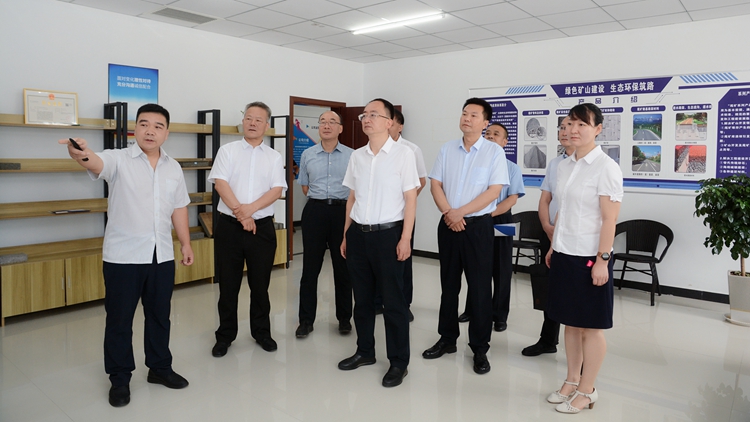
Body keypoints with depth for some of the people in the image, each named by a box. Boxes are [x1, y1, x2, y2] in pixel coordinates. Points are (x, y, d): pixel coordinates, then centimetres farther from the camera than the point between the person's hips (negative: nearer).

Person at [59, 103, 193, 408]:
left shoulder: (173, 167, 8)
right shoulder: (118, 159, -6)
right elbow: (96, 163, -29)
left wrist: (185, 243, 12)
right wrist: (81, 154, -52)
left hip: (162, 256, 4)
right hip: (123, 256, -4)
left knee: (159, 315, 16)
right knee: (119, 319, 8)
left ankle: (160, 368, 32)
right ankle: (120, 378, 24)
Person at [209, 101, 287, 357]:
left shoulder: (274, 157, 7)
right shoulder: (227, 151, 4)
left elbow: (277, 190, -4)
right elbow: (220, 183, -8)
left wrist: (249, 209, -17)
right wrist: (239, 213, -16)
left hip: (262, 227, 1)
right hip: (229, 226, -1)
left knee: (260, 284, 10)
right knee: (228, 284, 8)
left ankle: (261, 332, 26)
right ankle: (225, 336, 22)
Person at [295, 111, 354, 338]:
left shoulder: (351, 155, 0)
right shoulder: (307, 155, 7)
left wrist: (337, 200, 7)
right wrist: (321, 200, 12)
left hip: (342, 211, -1)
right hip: (315, 211, 1)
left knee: (343, 267, 8)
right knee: (310, 267, 4)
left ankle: (344, 318, 22)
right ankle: (306, 320, 15)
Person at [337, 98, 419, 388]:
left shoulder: (402, 154, -6)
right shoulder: (356, 156, 9)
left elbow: (410, 198, -6)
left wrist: (405, 239, -11)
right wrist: (346, 235, 13)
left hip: (388, 234, -5)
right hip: (358, 233, 5)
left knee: (393, 300, 4)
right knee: (362, 298, 15)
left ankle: (399, 362, 18)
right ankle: (365, 351, 32)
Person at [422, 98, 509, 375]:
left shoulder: (494, 151, -4)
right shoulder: (447, 149, 7)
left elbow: (494, 191, -11)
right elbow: (435, 184, 5)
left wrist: (460, 213, -14)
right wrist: (448, 213, -11)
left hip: (477, 226, -4)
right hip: (448, 224, 4)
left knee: (480, 288, 2)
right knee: (448, 284, 13)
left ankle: (480, 349, 16)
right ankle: (447, 339, 28)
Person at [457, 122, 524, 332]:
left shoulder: (512, 168, 2)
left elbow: (512, 198, -6)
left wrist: (490, 213, -20)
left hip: (501, 221, -1)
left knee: (501, 270, 5)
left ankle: (499, 315, 17)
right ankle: (472, 310, 25)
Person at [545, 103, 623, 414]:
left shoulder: (606, 167, -11)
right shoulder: (564, 166, 10)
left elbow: (610, 219, -14)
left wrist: (602, 259, -17)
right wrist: (553, 247, 14)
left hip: (589, 257, -7)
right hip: (564, 254, 7)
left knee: (591, 326, 6)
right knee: (570, 322, 16)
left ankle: (586, 391, 20)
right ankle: (571, 382, 30)